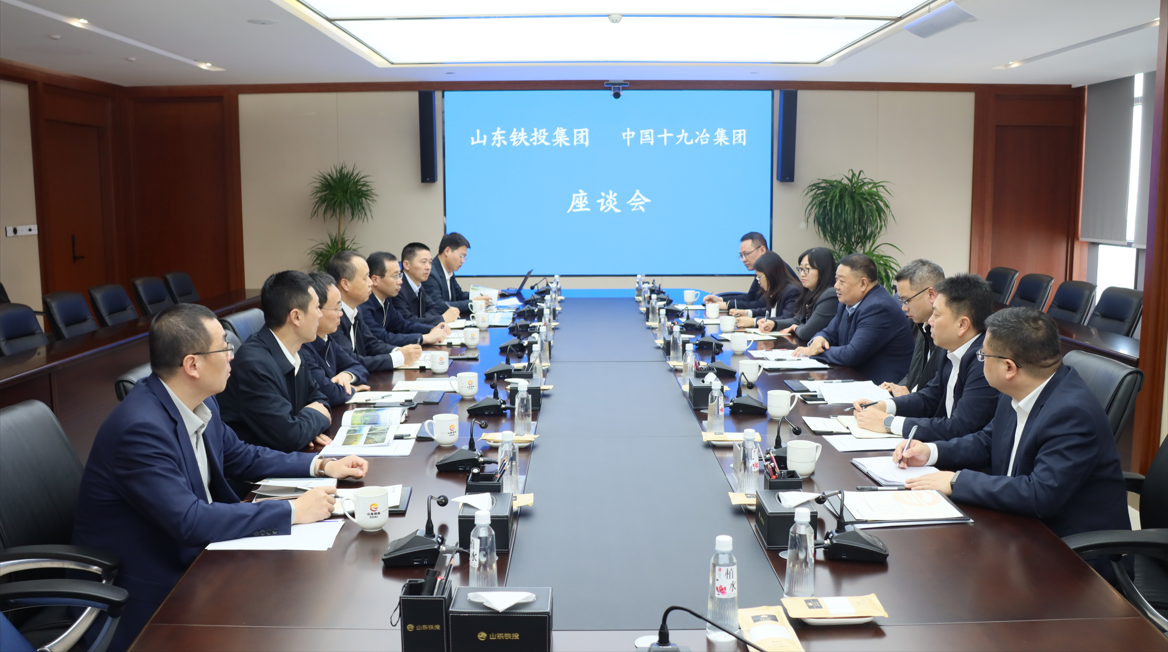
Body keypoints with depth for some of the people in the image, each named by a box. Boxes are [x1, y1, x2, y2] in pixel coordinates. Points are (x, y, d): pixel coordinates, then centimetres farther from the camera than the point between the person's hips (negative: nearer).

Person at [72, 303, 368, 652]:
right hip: (150, 588, -7)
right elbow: (190, 521, -30)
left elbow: (240, 456, 14)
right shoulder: (141, 427, -27)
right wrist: (293, 511, -26)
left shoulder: (199, 403, -2)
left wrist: (321, 464, 3)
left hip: (190, 554, 8)